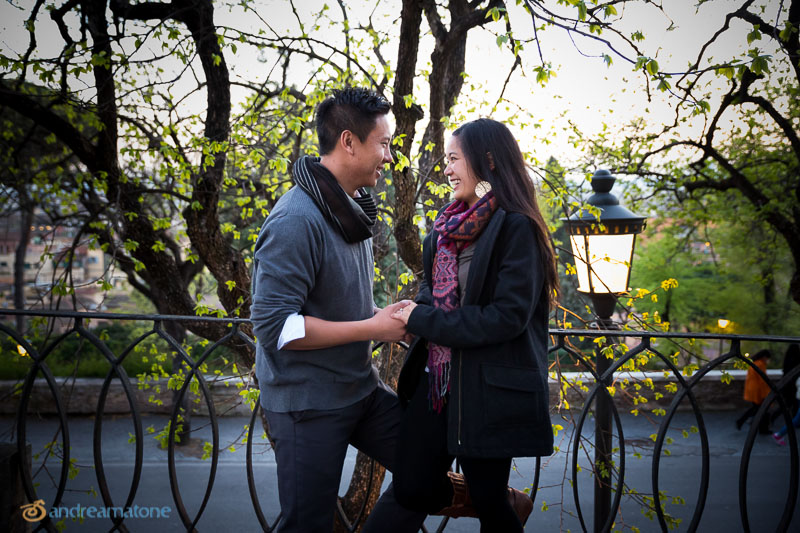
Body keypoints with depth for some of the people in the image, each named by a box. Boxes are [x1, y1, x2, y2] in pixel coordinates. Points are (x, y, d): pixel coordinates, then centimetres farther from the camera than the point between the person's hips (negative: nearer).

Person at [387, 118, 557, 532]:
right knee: (413, 491, 5)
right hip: (439, 376, 7)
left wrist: (423, 319, -17)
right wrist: (418, 307, -4)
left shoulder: (516, 226, -14)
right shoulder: (451, 222, 9)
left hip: (490, 386, -7)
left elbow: (507, 316, -20)